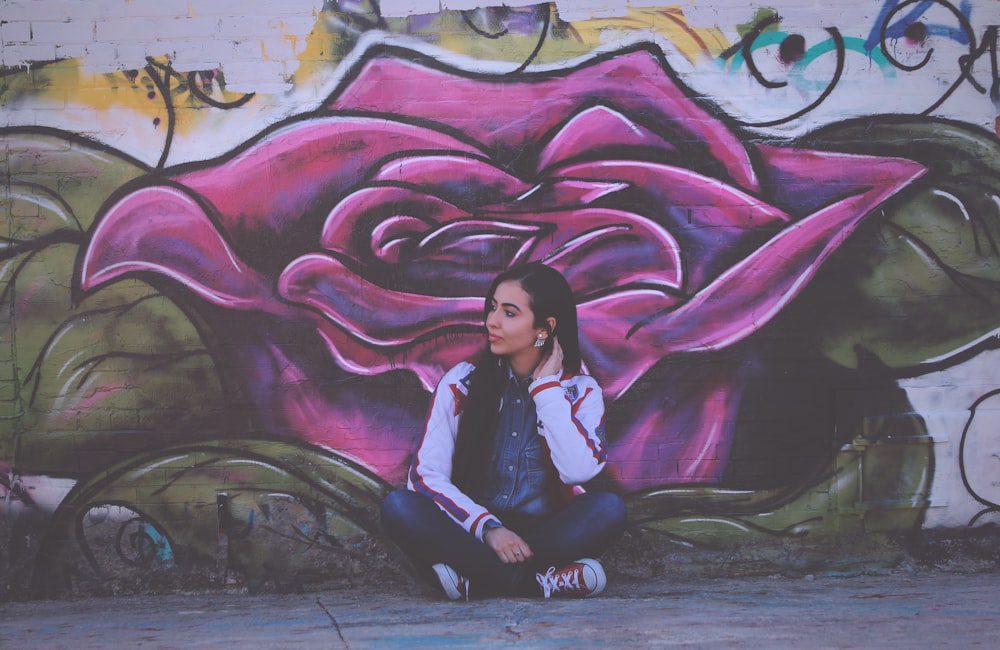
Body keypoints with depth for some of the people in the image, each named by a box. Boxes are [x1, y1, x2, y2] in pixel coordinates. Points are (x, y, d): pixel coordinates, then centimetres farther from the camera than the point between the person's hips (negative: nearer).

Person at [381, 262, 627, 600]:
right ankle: (543, 581, -33)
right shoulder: (462, 382, 1)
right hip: (473, 536, 0)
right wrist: (488, 527, -22)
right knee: (399, 507, -28)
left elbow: (578, 471, -18)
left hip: (547, 535, 0)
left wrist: (546, 387, -11)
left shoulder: (581, 391, 1)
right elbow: (426, 473, -8)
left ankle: (478, 578, -29)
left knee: (608, 508, -29)